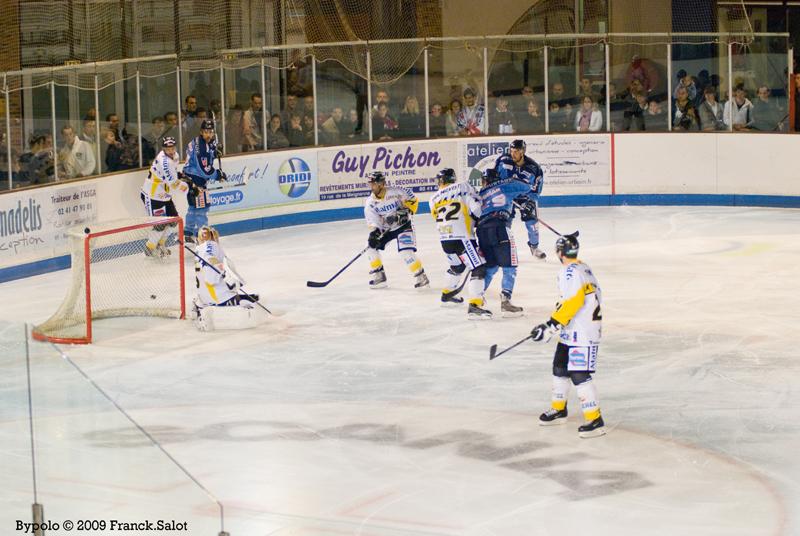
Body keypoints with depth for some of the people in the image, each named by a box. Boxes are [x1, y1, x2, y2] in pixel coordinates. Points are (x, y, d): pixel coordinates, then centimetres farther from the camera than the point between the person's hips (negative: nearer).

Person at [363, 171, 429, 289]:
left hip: (403, 225, -5)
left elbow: (412, 200, -9)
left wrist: (406, 211, -24)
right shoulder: (370, 203, -11)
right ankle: (379, 277, 6)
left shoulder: (395, 192, -21)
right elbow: (373, 222, -16)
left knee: (406, 251, -22)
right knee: (371, 245, -5)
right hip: (385, 229, 5)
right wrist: (374, 233, -35)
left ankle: (421, 277, -9)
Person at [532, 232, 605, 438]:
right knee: (560, 367, 19)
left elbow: (571, 303, -27)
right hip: (571, 332, 11)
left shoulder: (571, 272, -18)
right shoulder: (583, 268, 13)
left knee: (579, 375, -11)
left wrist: (550, 326, -25)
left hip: (582, 334, -11)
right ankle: (558, 410, 33)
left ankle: (594, 420, -9)